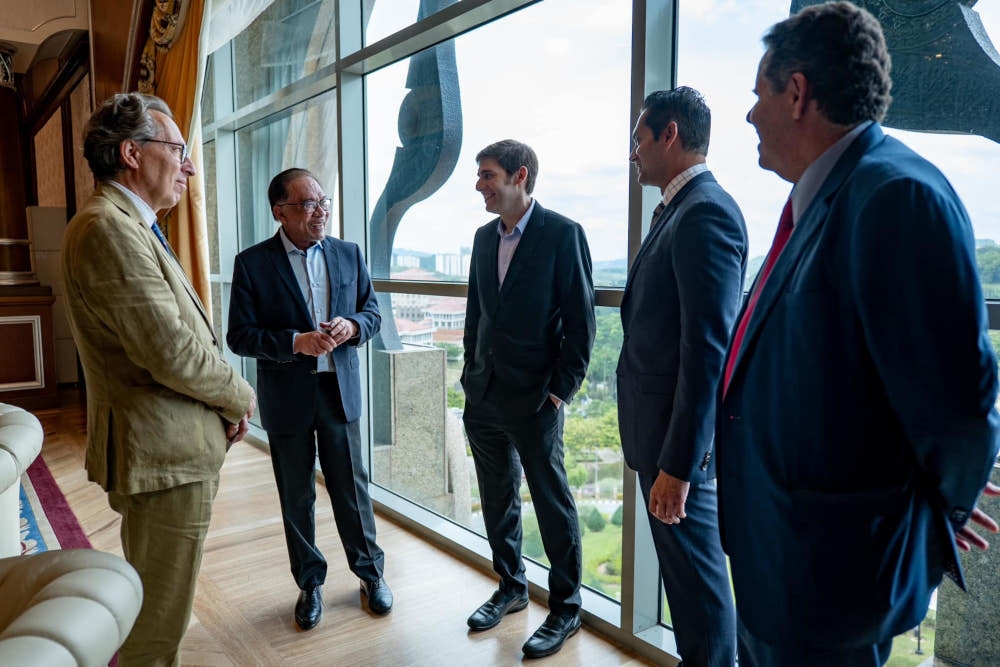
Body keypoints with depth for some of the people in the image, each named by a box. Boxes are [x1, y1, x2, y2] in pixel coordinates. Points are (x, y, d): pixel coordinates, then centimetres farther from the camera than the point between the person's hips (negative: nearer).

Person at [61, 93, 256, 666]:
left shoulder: (131, 226, 14)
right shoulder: (109, 229, -20)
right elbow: (174, 355, -25)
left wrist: (226, 403, 3)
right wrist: (241, 398, -8)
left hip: (173, 446, 11)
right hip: (164, 453, -11)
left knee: (157, 605, 26)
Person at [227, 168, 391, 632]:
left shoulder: (348, 254, 2)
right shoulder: (253, 263, -7)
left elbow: (372, 313, 7)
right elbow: (240, 336, -9)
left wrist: (352, 326, -15)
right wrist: (296, 342, -23)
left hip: (341, 390, 2)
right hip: (286, 397, -1)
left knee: (352, 487, 11)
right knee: (296, 496, 13)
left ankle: (370, 571, 31)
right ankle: (310, 582, 32)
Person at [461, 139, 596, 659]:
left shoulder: (563, 234, -10)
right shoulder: (484, 237, 9)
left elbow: (580, 319, -11)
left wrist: (562, 388, -12)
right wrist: (472, 371, 11)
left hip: (535, 398, -6)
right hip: (484, 395, 7)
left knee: (553, 504, 6)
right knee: (498, 499, 17)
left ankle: (565, 609, 23)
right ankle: (511, 587, 36)